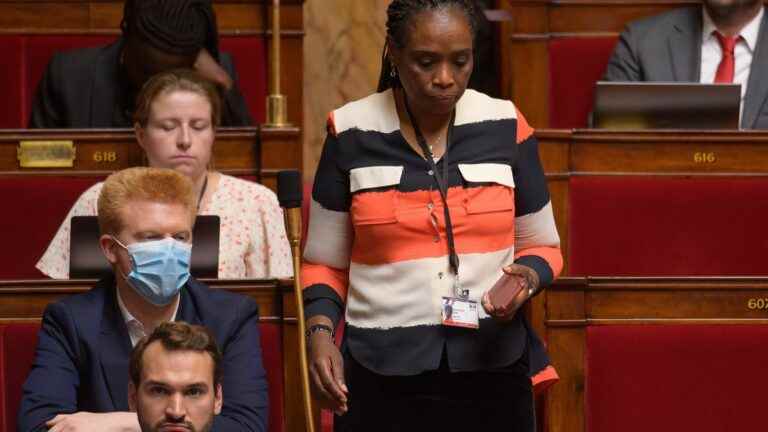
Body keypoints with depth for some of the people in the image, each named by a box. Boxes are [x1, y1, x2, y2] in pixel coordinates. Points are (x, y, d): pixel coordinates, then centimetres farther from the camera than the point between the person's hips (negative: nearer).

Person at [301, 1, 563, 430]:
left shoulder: (506, 128, 0)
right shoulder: (352, 134, -2)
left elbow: (541, 247, 10)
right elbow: (325, 264, 5)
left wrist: (528, 279, -12)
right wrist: (320, 332, -13)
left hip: (492, 370, 1)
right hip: (383, 377, -1)